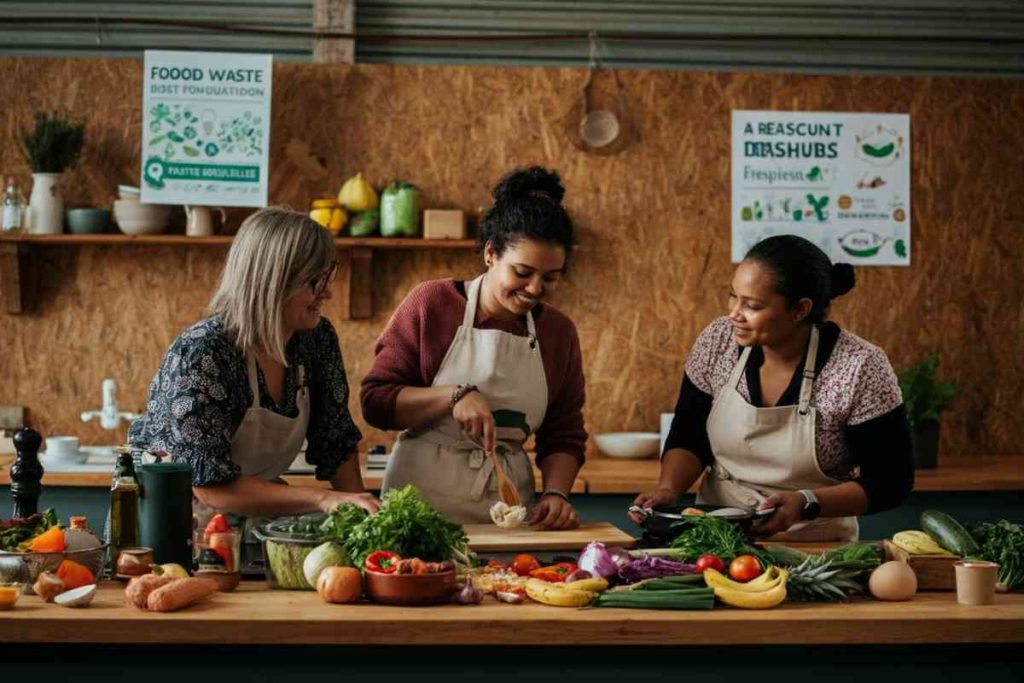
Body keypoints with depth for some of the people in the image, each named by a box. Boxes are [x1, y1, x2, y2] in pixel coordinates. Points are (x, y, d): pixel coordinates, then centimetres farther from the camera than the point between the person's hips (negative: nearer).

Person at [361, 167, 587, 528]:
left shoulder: (559, 332, 9)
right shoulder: (432, 303, -2)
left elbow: (564, 436, 15)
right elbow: (375, 401, -4)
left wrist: (555, 492, -3)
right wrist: (455, 396, -16)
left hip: (506, 503, 3)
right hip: (423, 498, -3)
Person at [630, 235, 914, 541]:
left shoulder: (860, 367, -13)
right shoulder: (718, 341, -2)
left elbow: (891, 480, -7)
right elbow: (688, 438, 10)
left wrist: (807, 504, -20)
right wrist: (668, 489, -9)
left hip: (816, 549, -3)